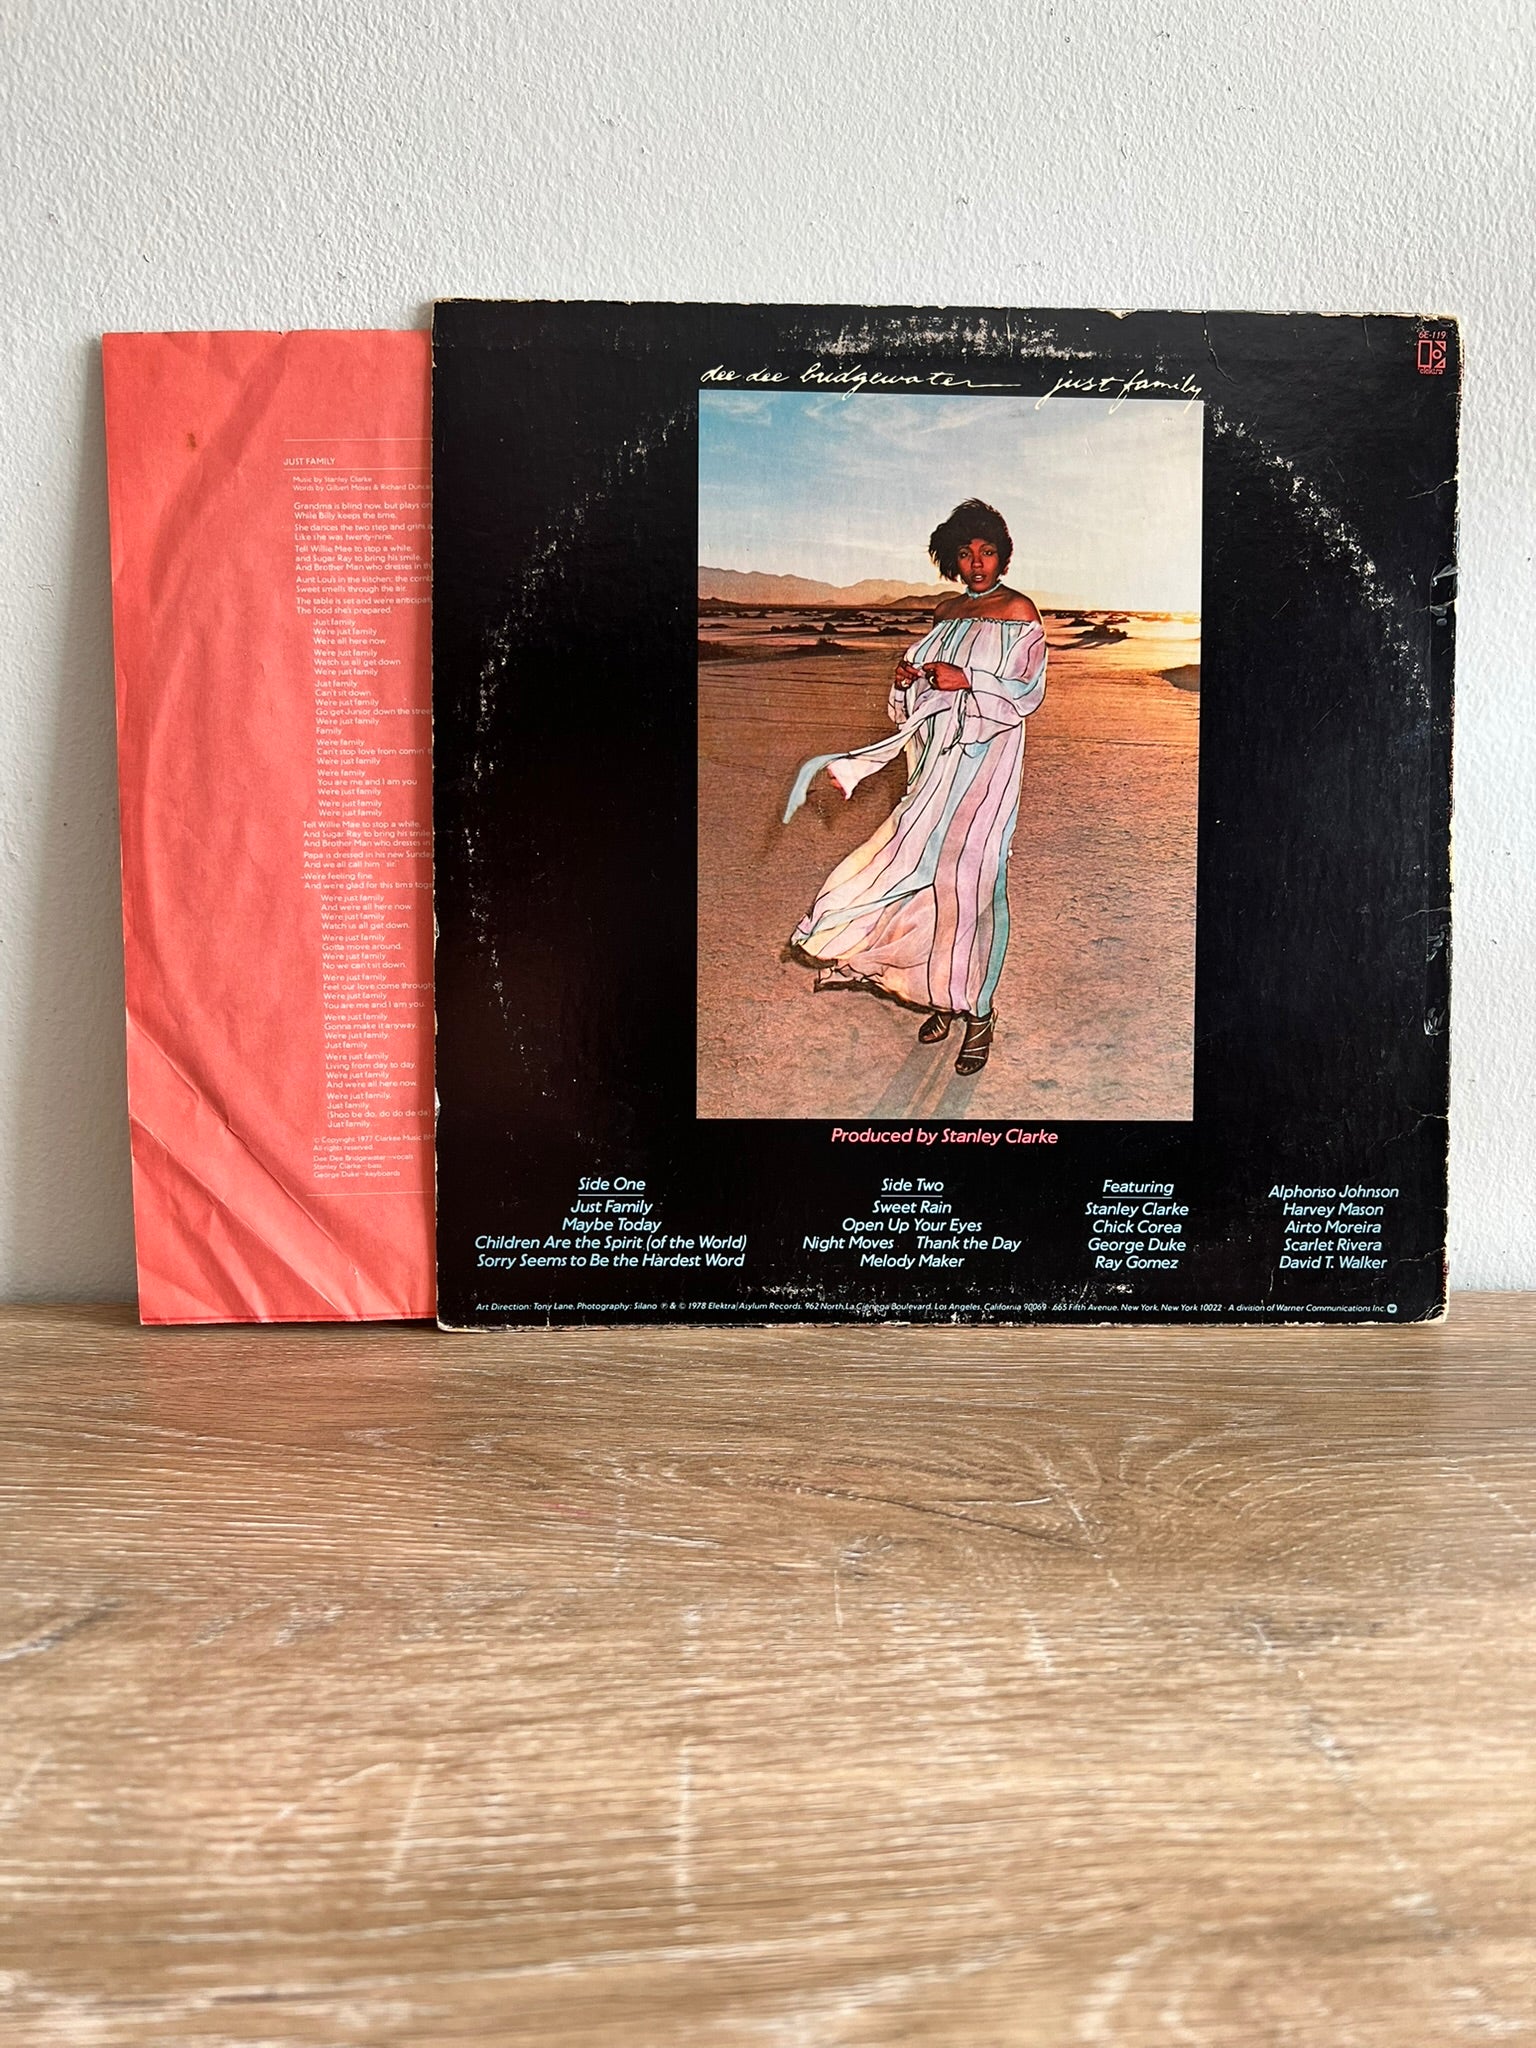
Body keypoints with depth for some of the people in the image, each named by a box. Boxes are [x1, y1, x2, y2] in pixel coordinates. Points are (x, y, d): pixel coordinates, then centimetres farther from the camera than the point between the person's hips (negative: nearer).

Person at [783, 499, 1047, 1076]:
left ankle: (978, 1011, -1)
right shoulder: (946, 611, 16)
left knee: (970, 876, -11)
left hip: (985, 759, -6)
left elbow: (1027, 691, -9)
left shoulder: (1019, 612, -2)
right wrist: (907, 678, -1)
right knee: (928, 872, 3)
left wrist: (965, 681, -20)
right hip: (937, 759, 6)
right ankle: (944, 994, 17)